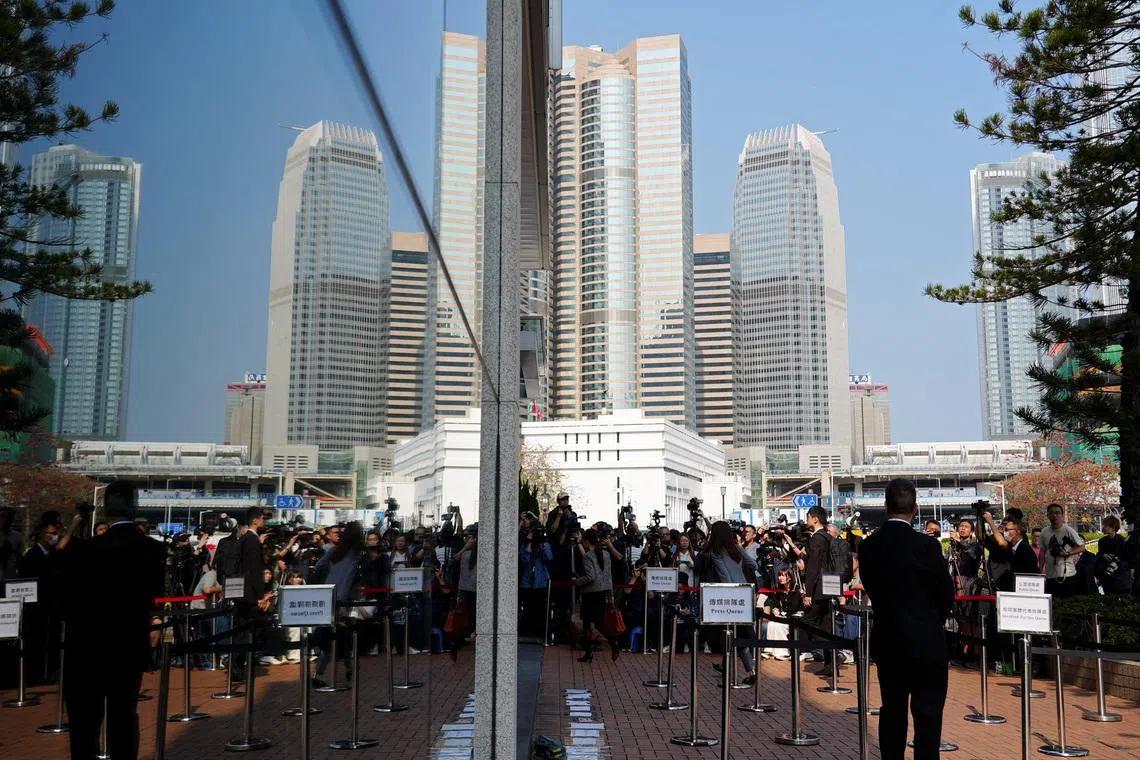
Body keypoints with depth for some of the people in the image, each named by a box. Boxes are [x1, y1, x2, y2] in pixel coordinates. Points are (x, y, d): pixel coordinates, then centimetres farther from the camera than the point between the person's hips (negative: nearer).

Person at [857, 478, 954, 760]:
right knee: (928, 714, 5)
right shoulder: (926, 545, -16)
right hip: (926, 641, -4)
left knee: (892, 710, 13)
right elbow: (946, 594, -6)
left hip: (886, 640, 4)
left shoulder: (868, 546, -4)